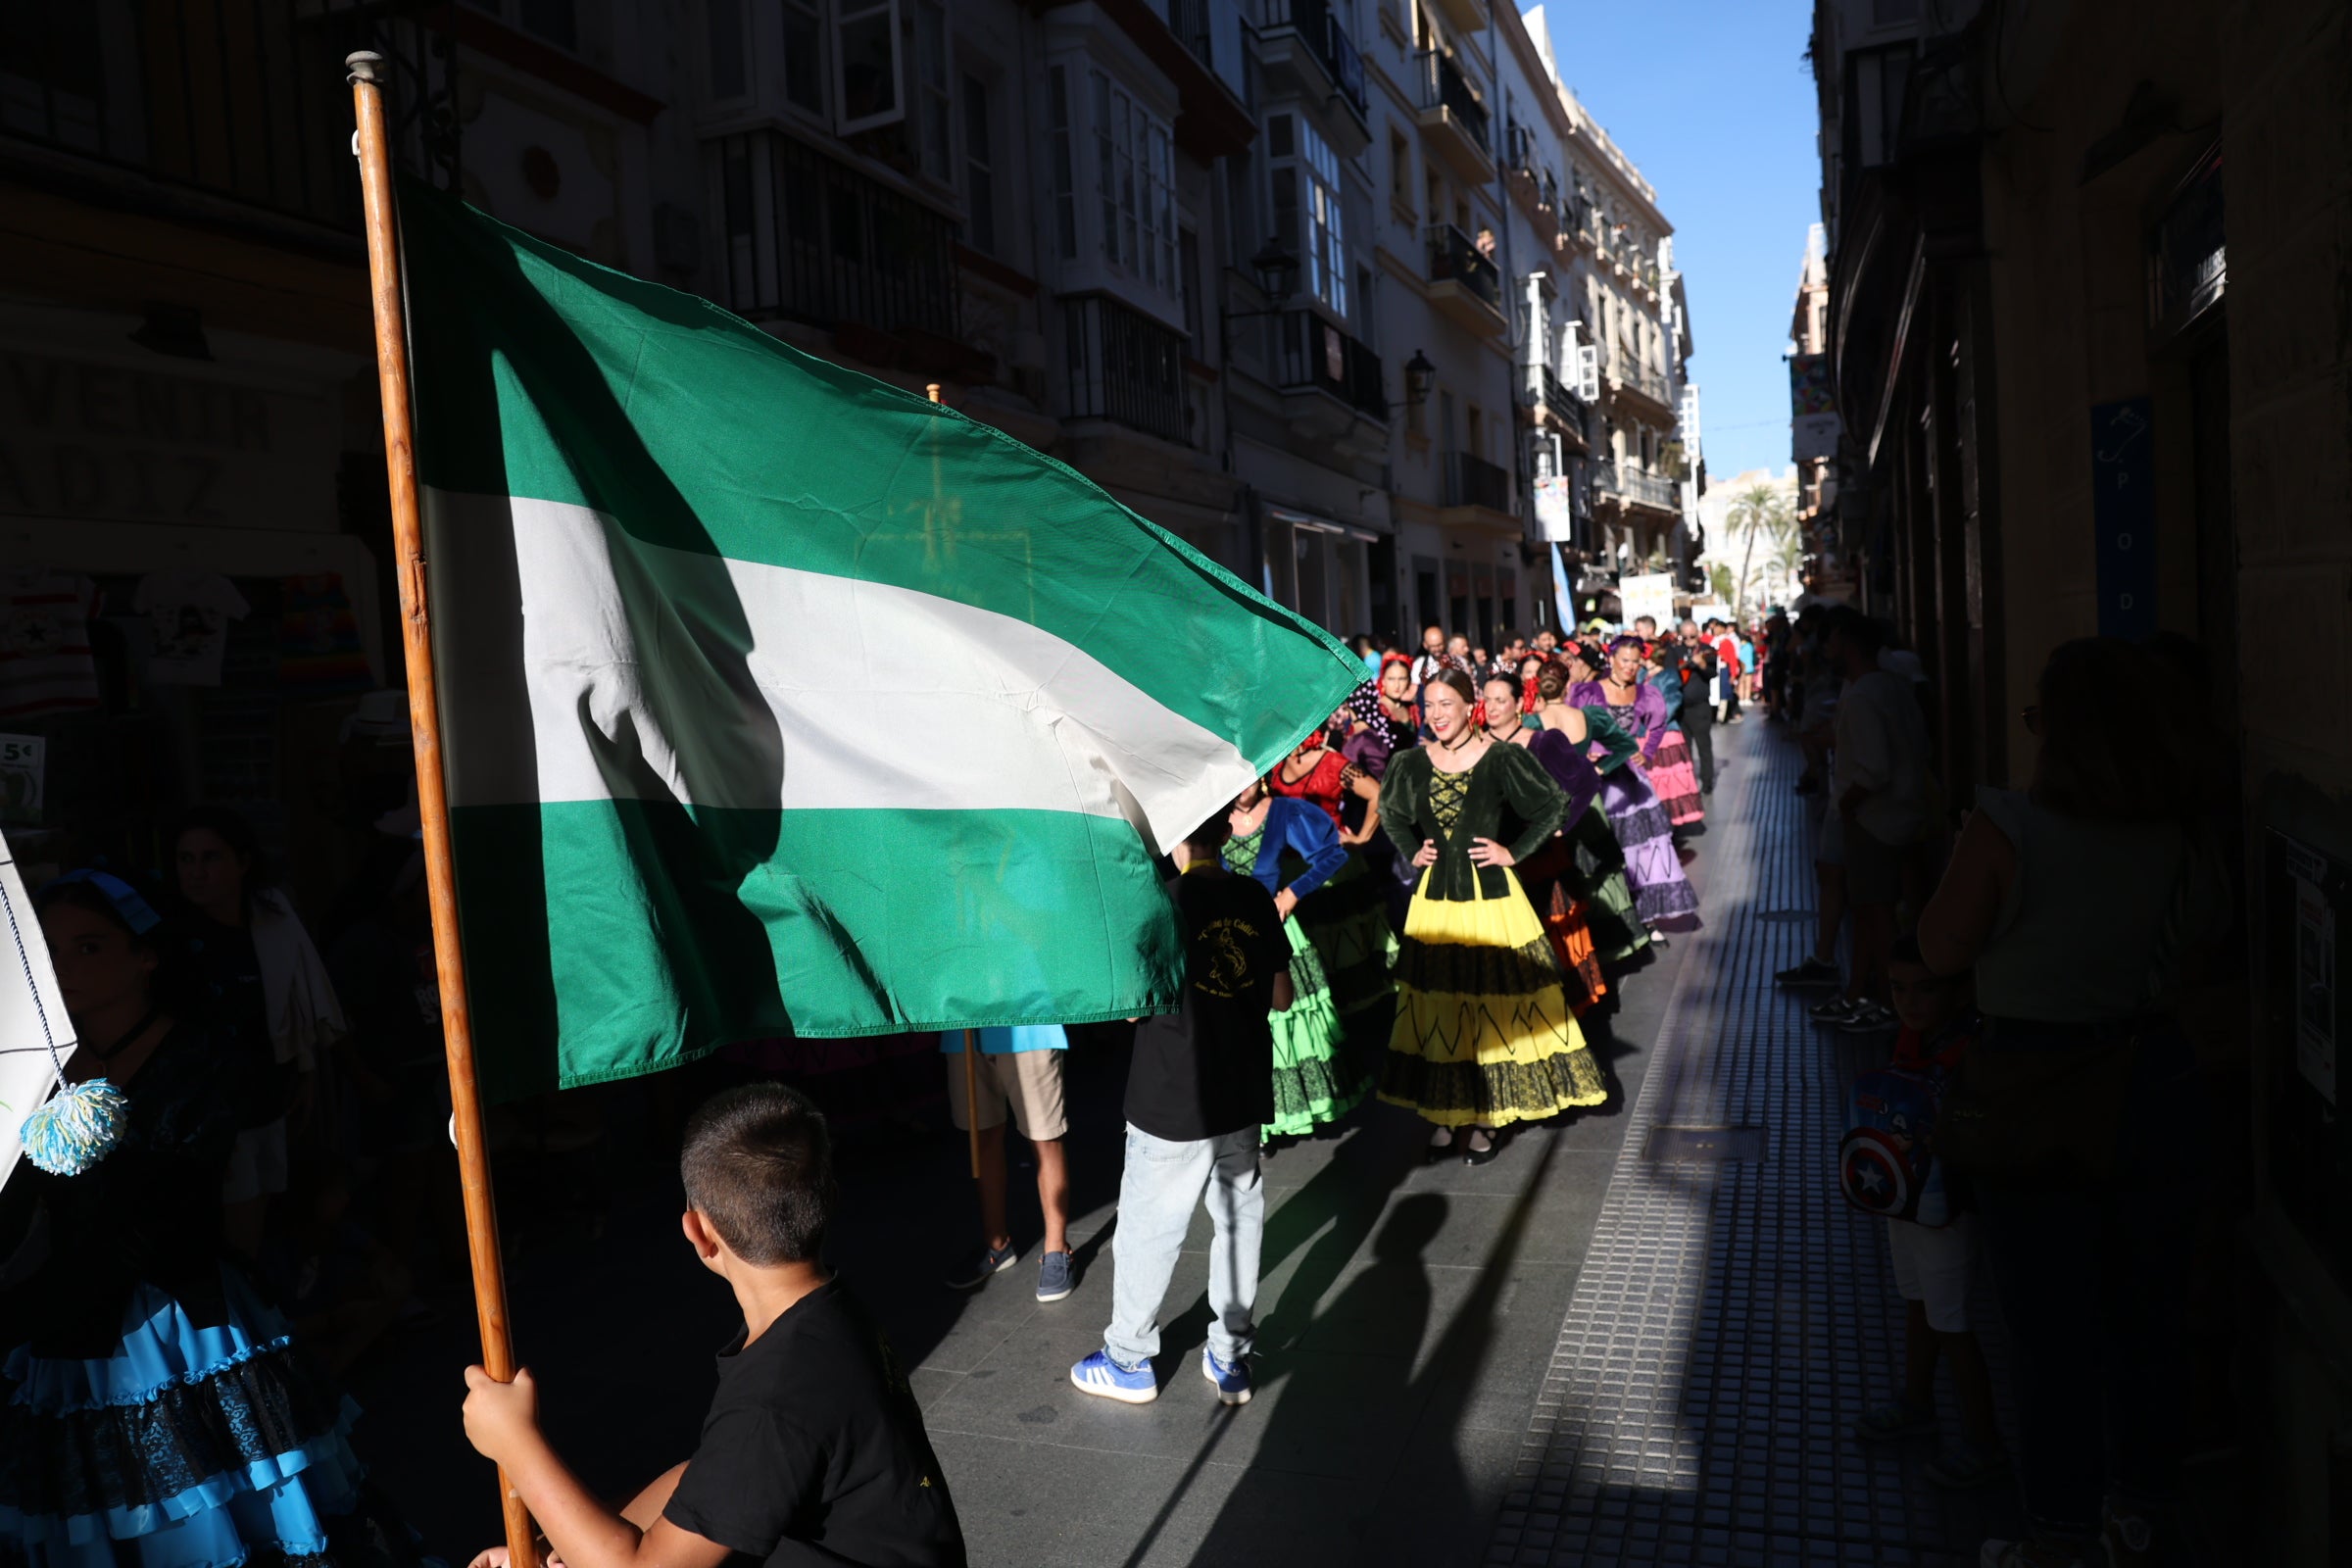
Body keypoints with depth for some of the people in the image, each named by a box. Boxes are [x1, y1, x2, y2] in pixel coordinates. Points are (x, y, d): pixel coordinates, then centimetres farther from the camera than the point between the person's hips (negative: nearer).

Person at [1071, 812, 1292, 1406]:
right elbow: (1281, 997, 6)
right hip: (1244, 1096, 5)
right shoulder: (1255, 898, -1)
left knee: (1147, 1230, 10)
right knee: (1239, 1219, 16)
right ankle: (1231, 1356, 26)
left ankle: (1128, 1361, 24)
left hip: (1173, 1106, -5)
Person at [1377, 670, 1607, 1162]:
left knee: (1492, 1004, 3)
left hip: (1489, 898, -3)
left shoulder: (1501, 760, -9)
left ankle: (1484, 1120, 16)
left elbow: (1554, 808, -3)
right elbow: (1390, 814, 20)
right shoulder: (1413, 764, 1)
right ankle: (1443, 1115, 20)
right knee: (1438, 1007, 8)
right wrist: (1412, 853, 7)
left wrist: (1513, 853, -6)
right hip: (1434, 899, 3)